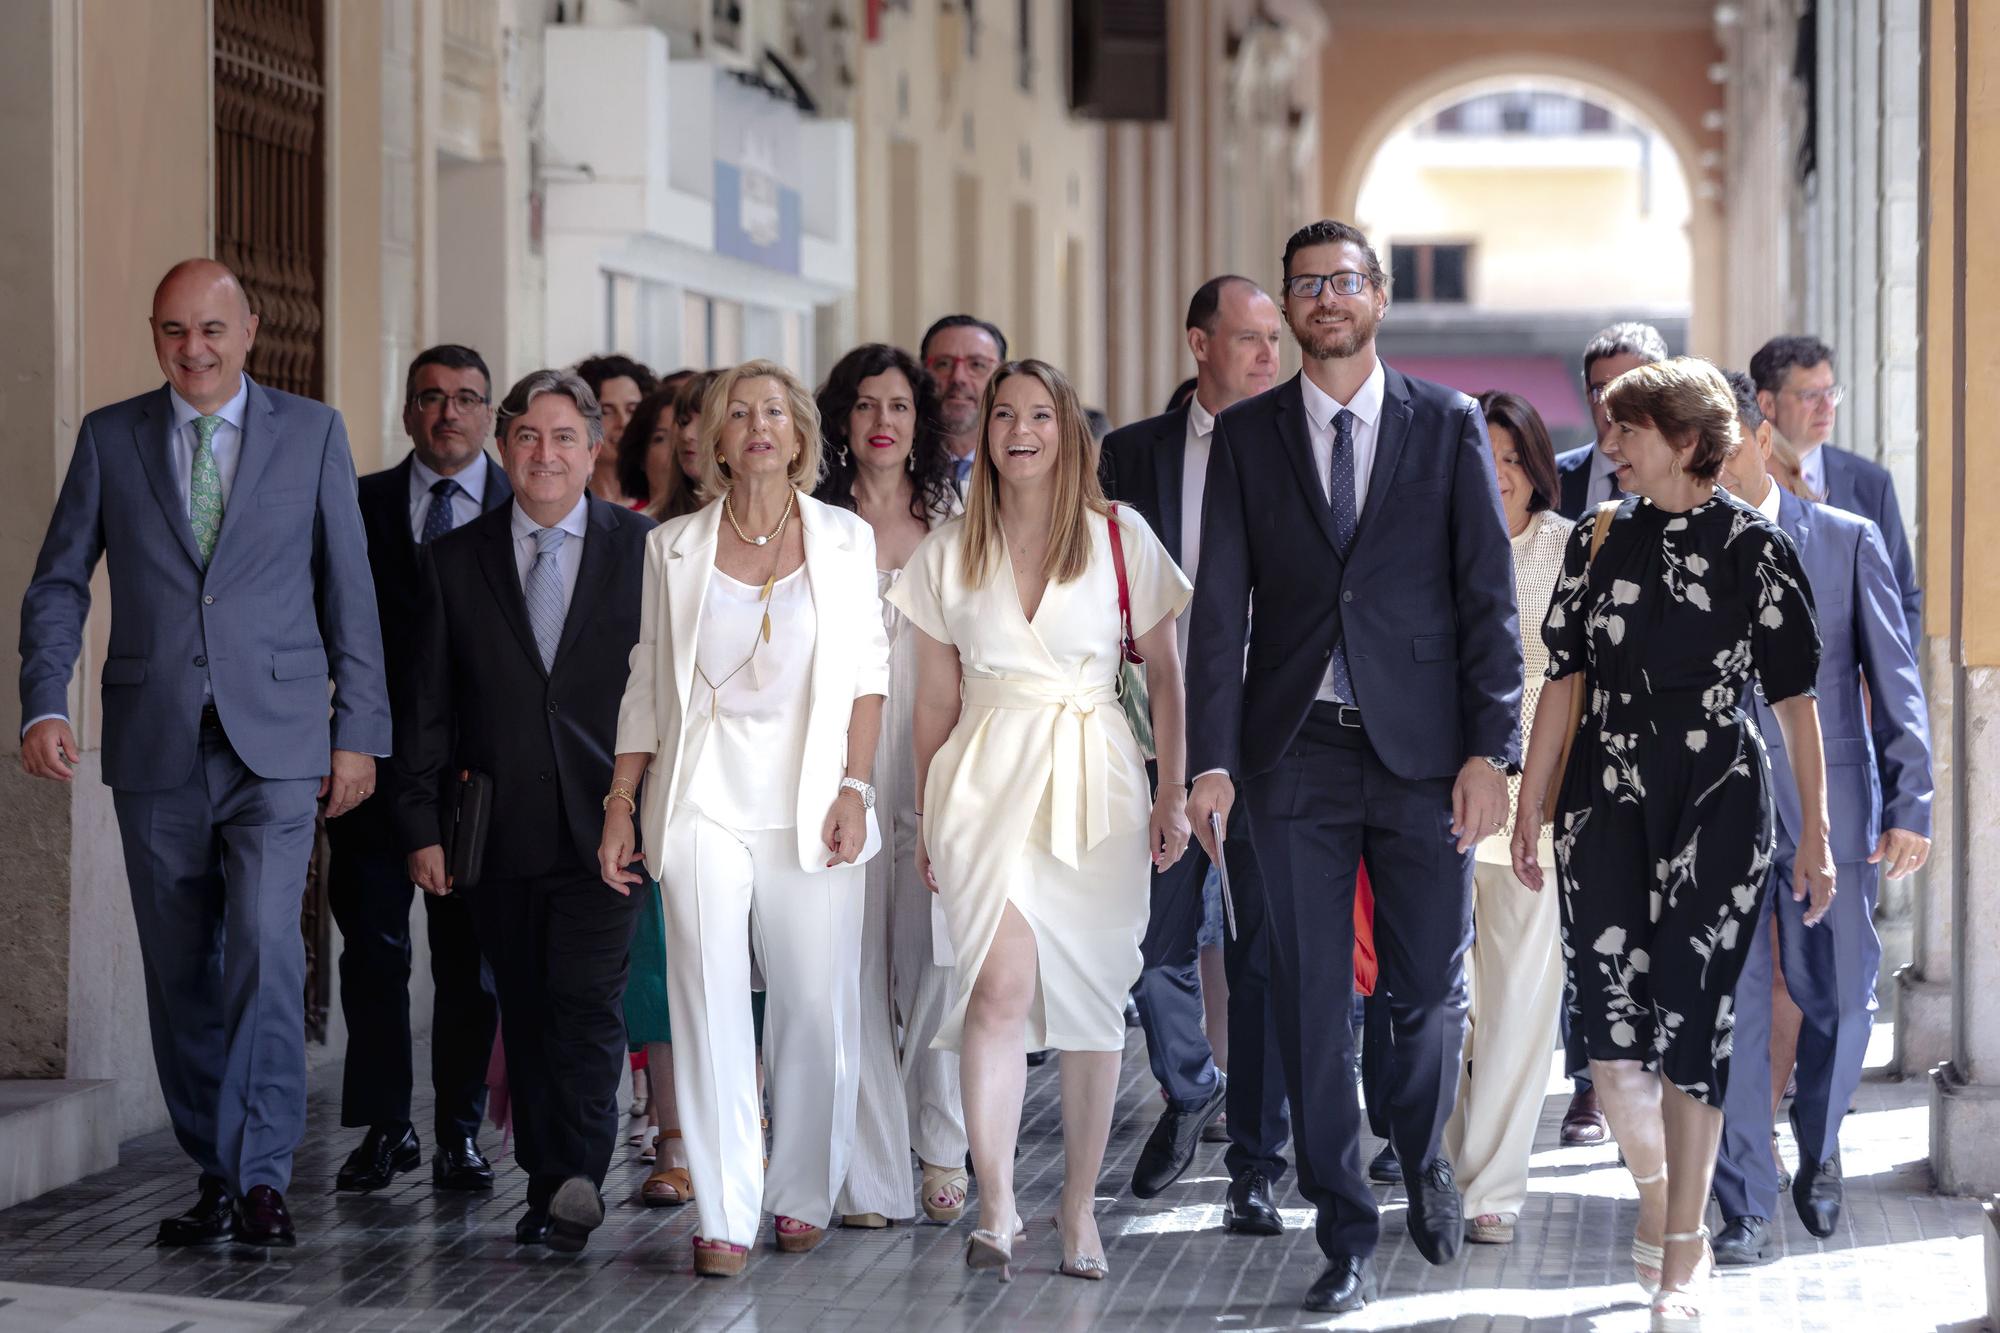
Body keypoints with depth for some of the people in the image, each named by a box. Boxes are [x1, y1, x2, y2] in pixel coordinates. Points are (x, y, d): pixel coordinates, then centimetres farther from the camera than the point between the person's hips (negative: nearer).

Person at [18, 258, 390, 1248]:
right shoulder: (109, 438, 7)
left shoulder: (311, 433, 5)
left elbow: (348, 590, 7)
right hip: (155, 748, 2)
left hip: (276, 746, -2)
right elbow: (58, 583, 8)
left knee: (265, 950, -16)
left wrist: (359, 729, 3)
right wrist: (43, 706, -6)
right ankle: (217, 1176, 17)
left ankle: (261, 1174, -10)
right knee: (181, 975, 6)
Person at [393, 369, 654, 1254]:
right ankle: (548, 1183, 15)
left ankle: (578, 1179, -15)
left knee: (586, 1000, -13)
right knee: (524, 1013, 7)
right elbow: (428, 706, 8)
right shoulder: (456, 558, 8)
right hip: (501, 832, 3)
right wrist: (422, 823, 1)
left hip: (605, 823, -3)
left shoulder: (644, 548, 3)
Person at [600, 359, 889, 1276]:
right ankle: (724, 1216, -3)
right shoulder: (673, 548, 8)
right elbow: (647, 685, 11)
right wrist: (621, 804, 6)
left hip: (808, 799, 0)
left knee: (817, 1006, 0)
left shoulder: (845, 540, 7)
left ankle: (803, 1196, 17)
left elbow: (868, 675, 5)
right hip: (704, 795, 0)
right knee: (709, 1003, -6)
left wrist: (853, 788, -5)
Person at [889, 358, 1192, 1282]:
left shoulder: (1122, 540, 3)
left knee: (1091, 996, 3)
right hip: (986, 780, 0)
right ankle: (996, 1208, -19)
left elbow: (1165, 678, 7)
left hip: (1095, 786, 0)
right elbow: (937, 699, 12)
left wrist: (1173, 793, 1)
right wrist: (926, 817, 10)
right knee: (1001, 985, -16)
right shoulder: (949, 553, 7)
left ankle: (1079, 1207, 14)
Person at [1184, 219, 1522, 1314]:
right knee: (1311, 1005, 2)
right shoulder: (1245, 436, 7)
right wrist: (1213, 759, -5)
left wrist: (1489, 748, -7)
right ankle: (1346, 1236, 10)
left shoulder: (1448, 425, 4)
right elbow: (1220, 605, 3)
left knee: (1430, 991, 6)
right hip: (1297, 753, 1)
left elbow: (1488, 596, 1)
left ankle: (1423, 1161, 34)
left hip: (1422, 750, -1)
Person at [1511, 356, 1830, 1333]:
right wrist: (1528, 809, 7)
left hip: (1716, 807, -3)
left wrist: (1816, 837, -3)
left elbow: (1794, 700, -2)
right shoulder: (1599, 542, 7)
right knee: (1607, 1021, -7)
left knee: (1689, 1019, -3)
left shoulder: (1753, 548, -3)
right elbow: (1565, 680, 9)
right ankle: (1655, 1190, 20)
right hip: (1608, 801, 3)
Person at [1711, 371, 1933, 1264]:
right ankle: (1747, 1207, -1)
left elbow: (1894, 679, 1)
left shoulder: (1848, 542, 1)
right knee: (1732, 1006, -5)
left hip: (1827, 806, 0)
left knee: (1838, 1000, 7)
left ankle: (1818, 1150, 33)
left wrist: (1909, 805, -5)